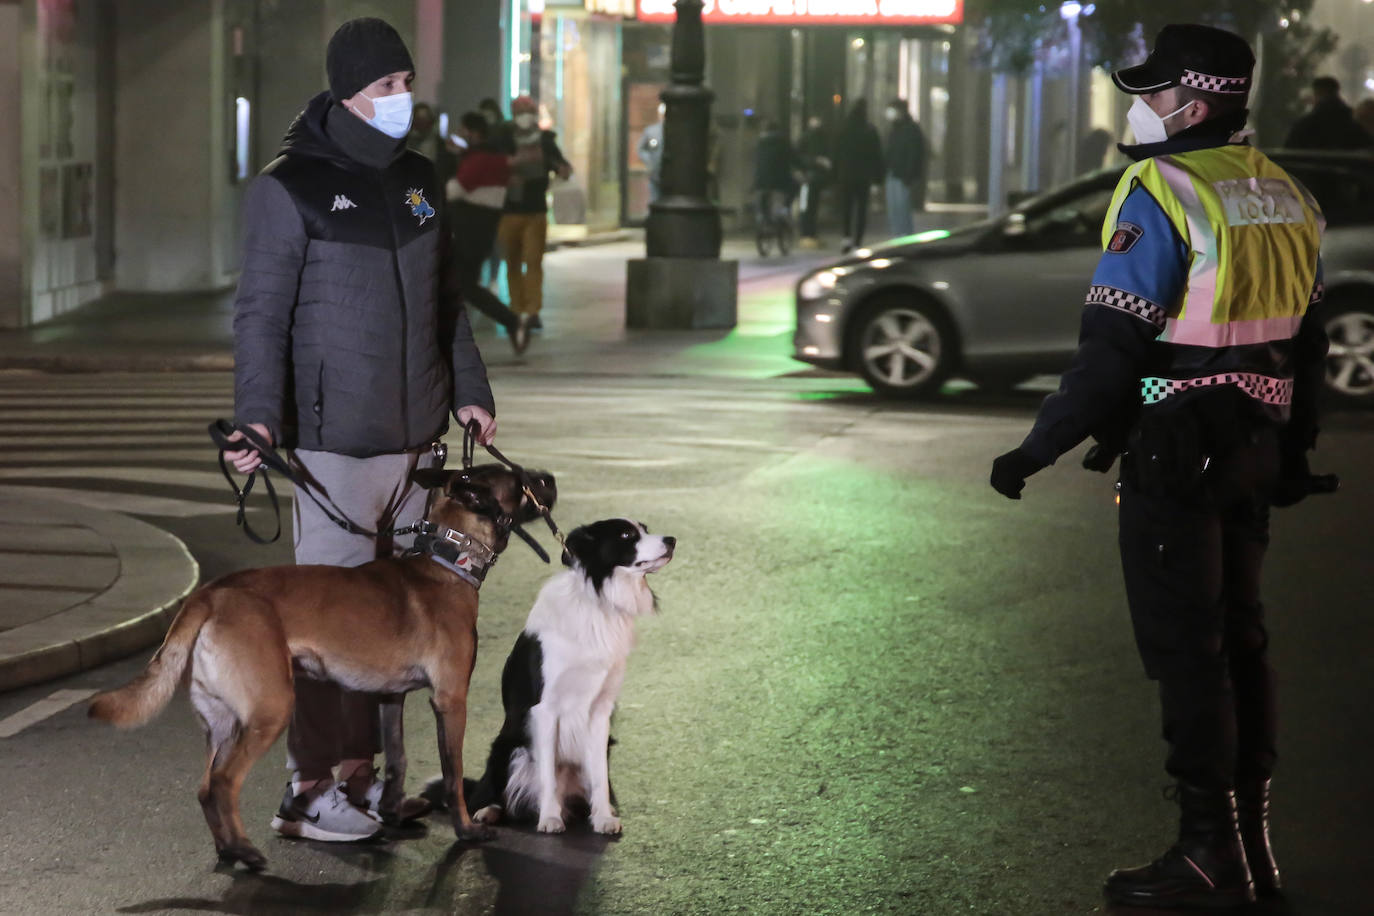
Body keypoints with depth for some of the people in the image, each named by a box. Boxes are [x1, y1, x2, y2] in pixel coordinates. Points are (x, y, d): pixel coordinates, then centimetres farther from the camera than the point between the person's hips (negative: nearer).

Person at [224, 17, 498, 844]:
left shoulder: (419, 180, 13)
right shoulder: (292, 188, -8)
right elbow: (262, 312, -10)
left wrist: (469, 388, 20)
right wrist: (257, 417, -19)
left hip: (416, 435, 7)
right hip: (337, 441, -7)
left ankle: (359, 770, 19)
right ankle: (309, 791, -1)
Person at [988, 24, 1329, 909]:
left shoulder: (1160, 193, -14)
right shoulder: (1286, 197, 11)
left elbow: (1113, 348, -18)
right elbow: (1307, 344, 17)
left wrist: (1038, 449, -12)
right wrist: (1293, 454, 25)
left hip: (1175, 453, -8)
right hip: (1254, 451, 8)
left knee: (1187, 649, -3)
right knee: (1239, 637, 15)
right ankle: (1251, 840, 20)